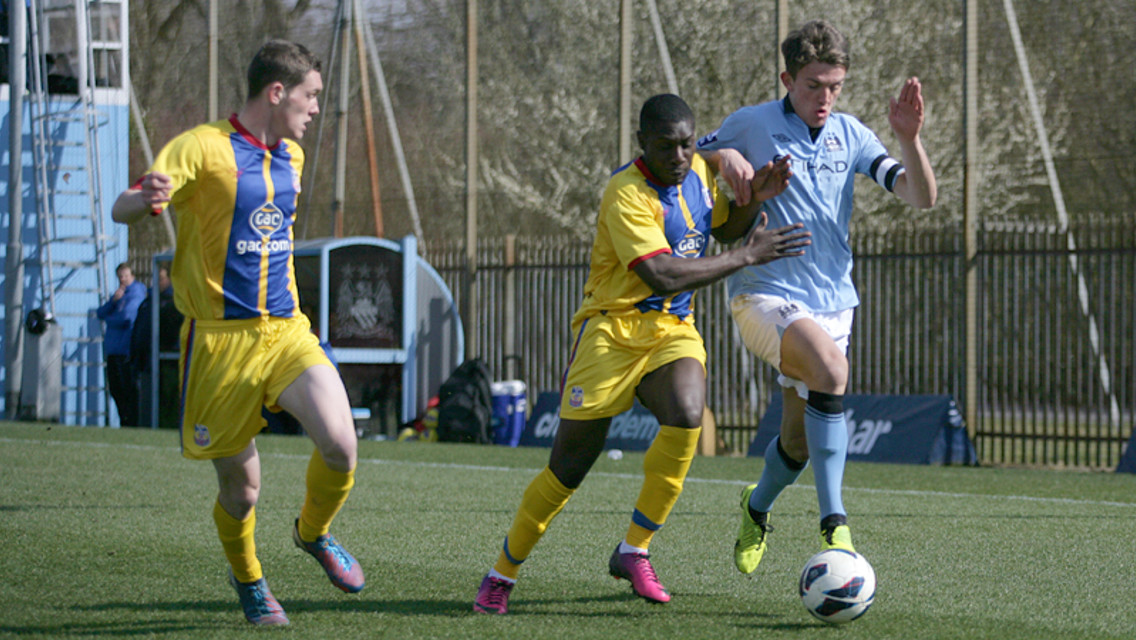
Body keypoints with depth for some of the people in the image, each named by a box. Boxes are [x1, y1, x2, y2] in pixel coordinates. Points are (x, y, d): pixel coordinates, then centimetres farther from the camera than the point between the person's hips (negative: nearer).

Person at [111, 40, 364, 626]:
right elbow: (121, 210, -17)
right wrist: (147, 198, -40)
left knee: (340, 443, -18)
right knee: (240, 487, 0)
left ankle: (314, 533, 13)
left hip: (287, 330, 5)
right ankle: (248, 581, 31)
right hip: (220, 336, -5)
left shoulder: (290, 156, 13)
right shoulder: (202, 148, -9)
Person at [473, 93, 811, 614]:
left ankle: (633, 552, -12)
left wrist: (755, 200, 1)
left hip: (674, 328, 5)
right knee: (569, 467, -3)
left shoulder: (697, 172, 4)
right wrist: (748, 256, -25)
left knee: (686, 417, -26)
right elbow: (663, 276, -28)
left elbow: (725, 227, 23)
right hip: (613, 328, -5)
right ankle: (502, 574, 15)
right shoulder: (626, 194, -19)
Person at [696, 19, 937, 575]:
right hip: (763, 296, -5)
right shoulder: (750, 126, -3)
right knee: (830, 365, -33)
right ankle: (832, 521, -31)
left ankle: (757, 507, 43)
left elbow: (921, 196, 0)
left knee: (799, 442, 8)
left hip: (832, 304, 5)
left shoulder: (849, 135, 5)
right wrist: (724, 156, -12)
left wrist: (909, 139, -18)